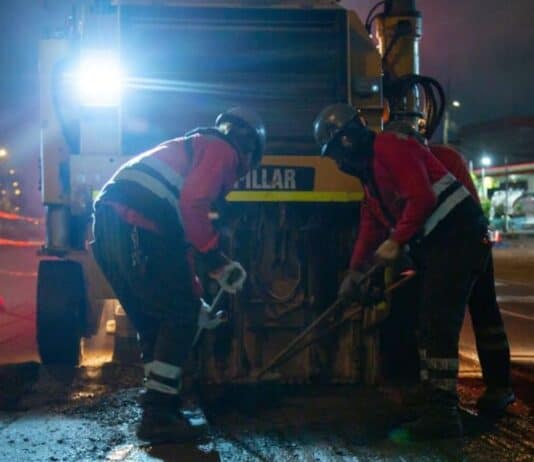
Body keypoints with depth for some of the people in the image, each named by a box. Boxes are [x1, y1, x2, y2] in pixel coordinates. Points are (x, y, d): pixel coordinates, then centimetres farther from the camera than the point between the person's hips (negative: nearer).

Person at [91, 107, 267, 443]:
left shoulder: (190, 149, 34)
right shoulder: (222, 150, 5)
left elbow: (180, 231, 35)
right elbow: (192, 205, -15)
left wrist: (195, 294, 38)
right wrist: (218, 260, -7)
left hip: (108, 225, 10)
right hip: (136, 230, -9)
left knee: (152, 322, 18)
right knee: (180, 317, 1)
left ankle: (160, 411, 24)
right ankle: (159, 415, 3)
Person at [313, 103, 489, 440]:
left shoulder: (391, 147, -12)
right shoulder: (370, 171, 21)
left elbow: (422, 197, -23)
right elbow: (372, 226, 23)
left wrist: (396, 242, -19)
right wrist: (355, 271, 23)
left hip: (457, 235, -11)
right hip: (434, 244, 11)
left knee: (437, 325, -12)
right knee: (431, 324, 13)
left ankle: (443, 412, -8)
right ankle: (440, 404, 21)